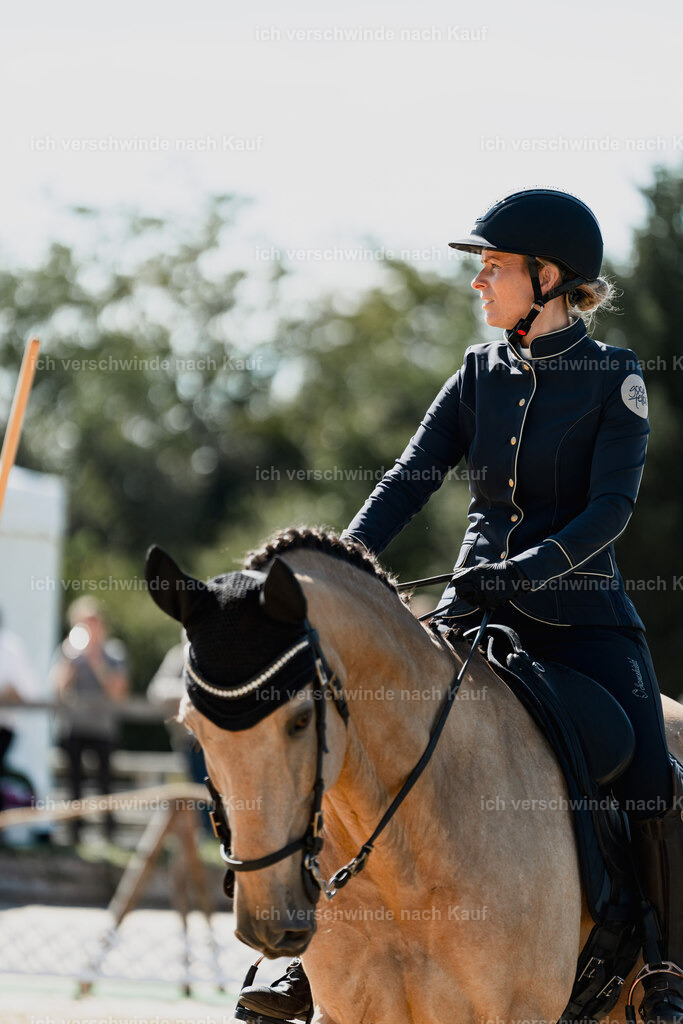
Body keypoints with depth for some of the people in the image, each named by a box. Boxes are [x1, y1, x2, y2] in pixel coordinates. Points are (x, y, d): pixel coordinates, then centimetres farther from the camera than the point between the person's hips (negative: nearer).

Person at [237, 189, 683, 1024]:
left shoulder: (613, 378, -5)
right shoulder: (481, 371, 8)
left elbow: (611, 508, -14)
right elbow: (414, 475, 2)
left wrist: (529, 568, -29)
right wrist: (350, 554, -15)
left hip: (581, 611, -4)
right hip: (477, 606, 4)